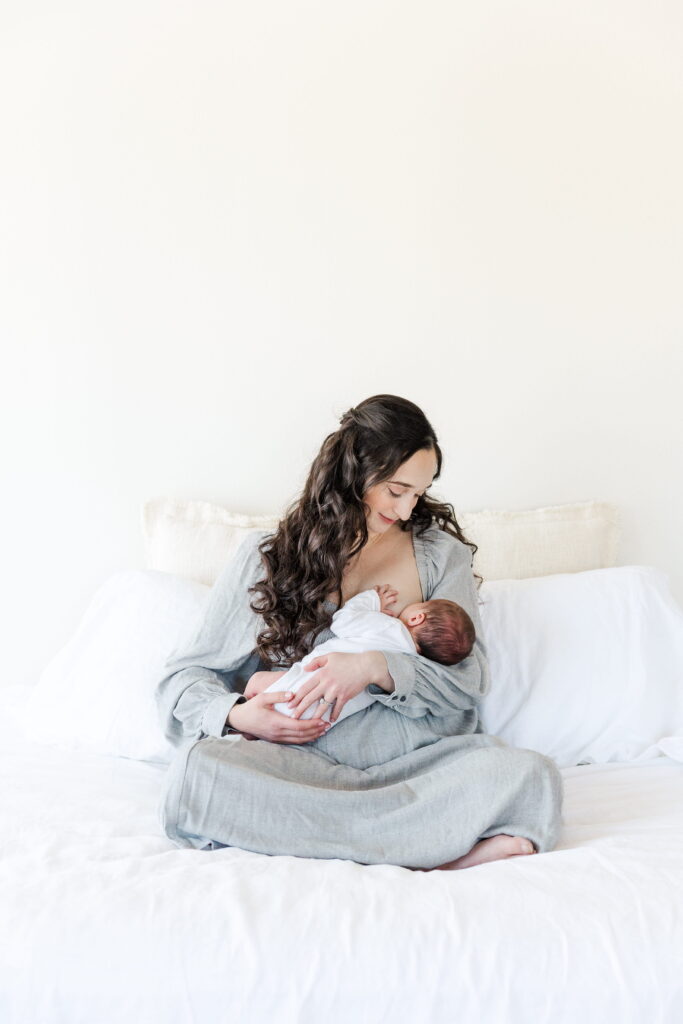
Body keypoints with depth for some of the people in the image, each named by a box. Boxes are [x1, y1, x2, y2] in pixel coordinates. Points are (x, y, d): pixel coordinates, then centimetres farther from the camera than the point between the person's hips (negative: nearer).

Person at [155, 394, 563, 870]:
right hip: (303, 763, 1)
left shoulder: (441, 553, 12)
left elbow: (471, 679, 2)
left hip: (418, 760, -1)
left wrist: (376, 667, -16)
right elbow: (184, 675, 11)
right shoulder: (266, 556, 10)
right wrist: (235, 715, -12)